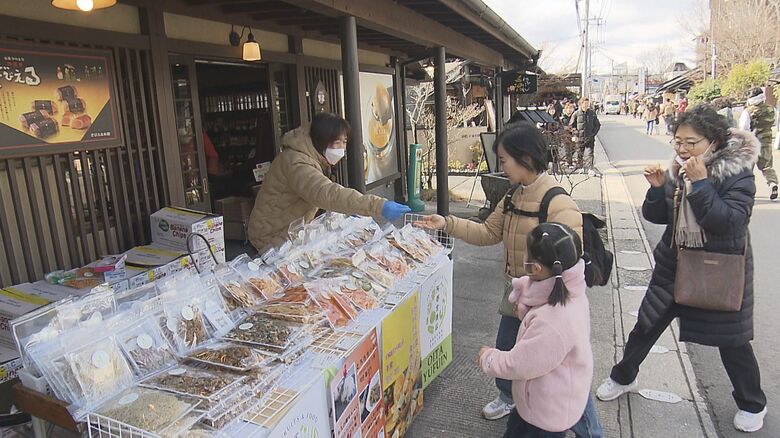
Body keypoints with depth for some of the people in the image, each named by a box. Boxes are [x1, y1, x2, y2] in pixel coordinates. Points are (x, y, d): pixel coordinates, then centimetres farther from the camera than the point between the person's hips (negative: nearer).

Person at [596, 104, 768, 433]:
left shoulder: (738, 173, -16)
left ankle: (752, 405, 37)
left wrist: (700, 183, -33)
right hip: (674, 265, 4)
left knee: (732, 340, 11)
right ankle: (623, 377, 35)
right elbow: (656, 217, 2)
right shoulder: (677, 170, -2)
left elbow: (732, 221, -28)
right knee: (646, 325, 13)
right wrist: (657, 187, -16)